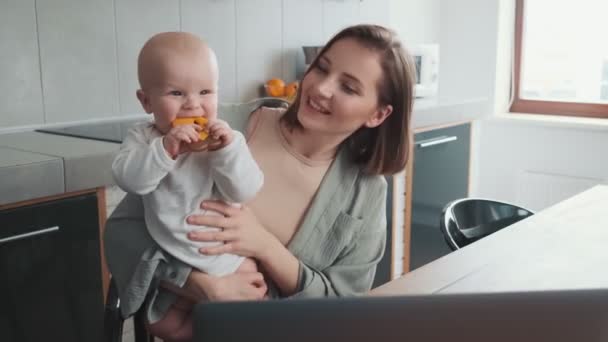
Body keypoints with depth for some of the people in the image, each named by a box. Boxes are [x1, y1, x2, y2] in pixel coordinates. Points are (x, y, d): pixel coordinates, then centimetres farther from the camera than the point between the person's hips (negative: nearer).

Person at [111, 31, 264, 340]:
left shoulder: (223, 139, -12)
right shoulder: (143, 138, -7)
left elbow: (246, 192, -21)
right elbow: (128, 179, -25)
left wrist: (228, 149, -35)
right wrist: (165, 149, -38)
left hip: (229, 257, -1)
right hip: (172, 262, 2)